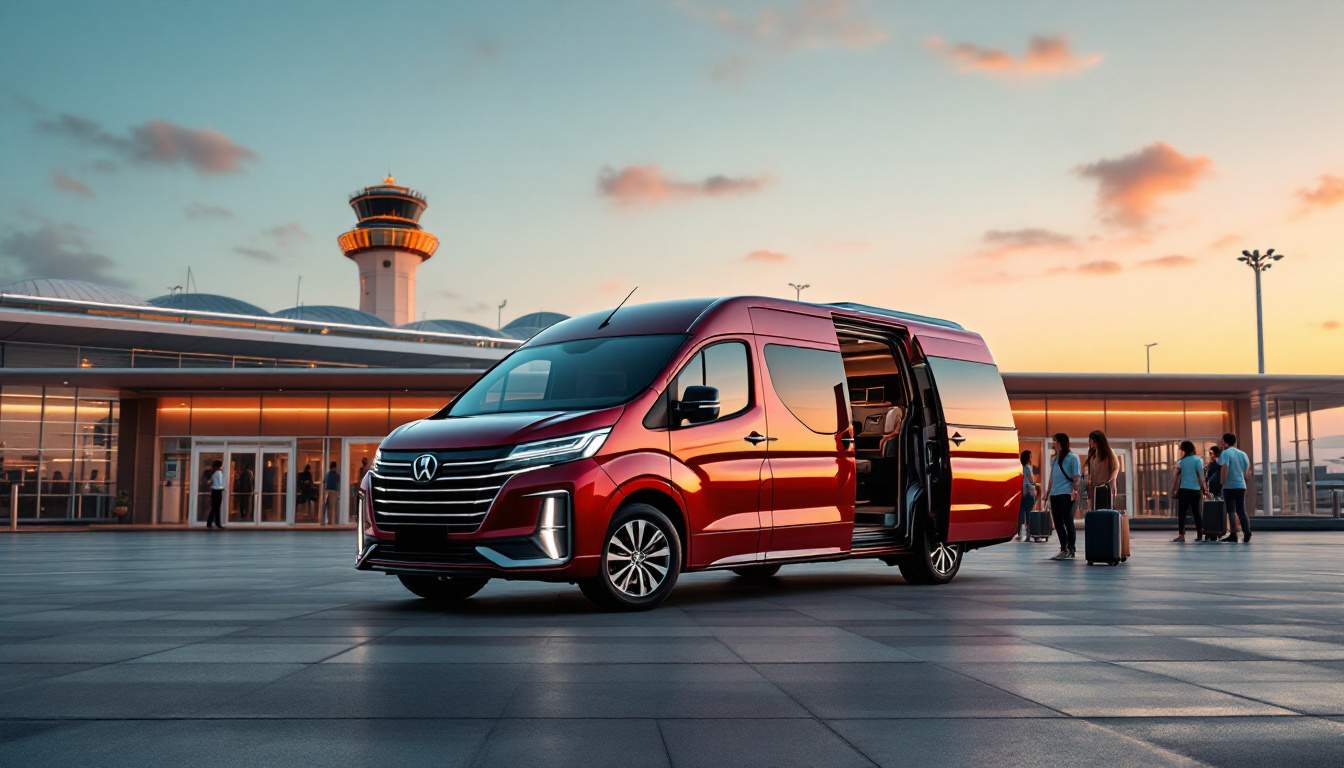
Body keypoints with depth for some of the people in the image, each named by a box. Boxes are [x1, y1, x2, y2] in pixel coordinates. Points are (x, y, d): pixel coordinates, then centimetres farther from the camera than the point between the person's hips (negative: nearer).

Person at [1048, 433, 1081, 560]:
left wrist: (1074, 490, -19)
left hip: (1066, 494, -7)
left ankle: (1071, 550, 0)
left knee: (1068, 522, -5)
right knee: (1058, 523, 7)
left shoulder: (1072, 458, -2)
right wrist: (1048, 492, 18)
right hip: (1054, 495, 7)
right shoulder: (1055, 459, 19)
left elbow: (1077, 477, -8)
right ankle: (1063, 549, 14)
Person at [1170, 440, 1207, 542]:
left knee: (1181, 513, -1)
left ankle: (1181, 535, -9)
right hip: (1195, 490, 0)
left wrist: (1173, 491, 7)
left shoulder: (1181, 462, 5)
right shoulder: (1198, 460, 0)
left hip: (1183, 490, 0)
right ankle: (1199, 535, 12)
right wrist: (1204, 489, 2)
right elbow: (1201, 476, -3)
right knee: (1196, 513, 10)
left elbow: (1175, 477, 3)